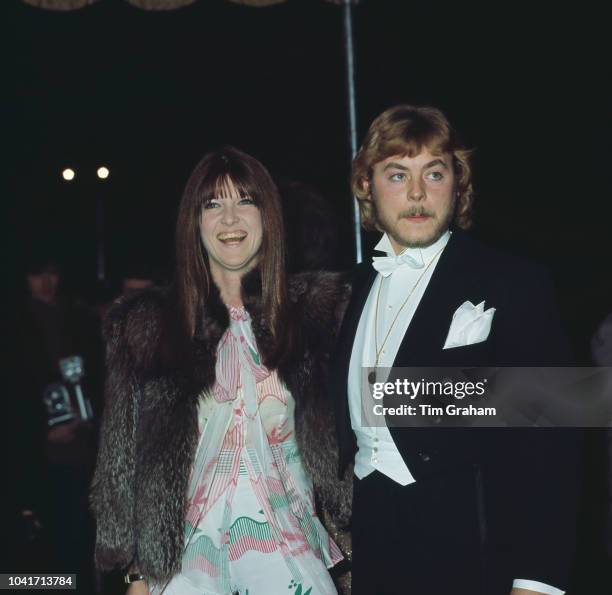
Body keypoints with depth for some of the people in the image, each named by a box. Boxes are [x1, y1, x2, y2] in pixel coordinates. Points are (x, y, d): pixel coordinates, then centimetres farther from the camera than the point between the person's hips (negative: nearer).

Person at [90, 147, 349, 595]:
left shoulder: (313, 310, 3)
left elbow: (338, 439, 5)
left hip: (292, 555, 1)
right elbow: (124, 458, 3)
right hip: (188, 556, 0)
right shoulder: (148, 325, 1)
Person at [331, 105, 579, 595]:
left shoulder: (515, 287, -9)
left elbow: (546, 448, -13)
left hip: (467, 551, -5)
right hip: (369, 545, 5)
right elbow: (349, 419, 11)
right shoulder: (360, 285, 9)